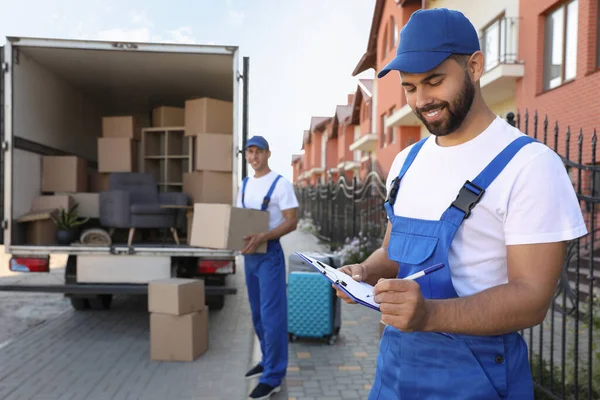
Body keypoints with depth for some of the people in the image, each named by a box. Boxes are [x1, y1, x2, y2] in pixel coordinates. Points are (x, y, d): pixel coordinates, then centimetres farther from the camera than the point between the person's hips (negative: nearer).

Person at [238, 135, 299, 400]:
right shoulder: (244, 184, 12)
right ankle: (267, 361, 33)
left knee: (271, 314, -4)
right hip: (248, 254, 8)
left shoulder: (281, 183, -10)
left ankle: (273, 376, 5)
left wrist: (262, 237, -27)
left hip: (269, 253, -7)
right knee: (257, 313, 16)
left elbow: (291, 221, -15)